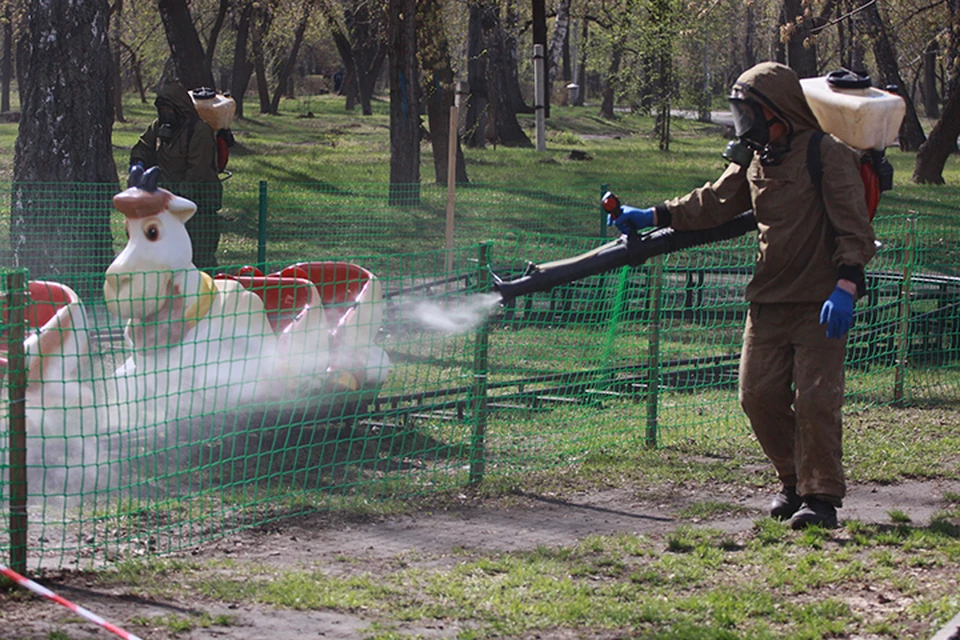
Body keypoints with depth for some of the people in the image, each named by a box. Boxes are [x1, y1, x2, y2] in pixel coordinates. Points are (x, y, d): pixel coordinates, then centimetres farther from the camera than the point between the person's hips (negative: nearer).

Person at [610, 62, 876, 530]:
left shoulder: (827, 154, -9)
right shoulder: (754, 159, 14)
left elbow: (854, 228, -14)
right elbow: (713, 203, 21)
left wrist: (845, 284, -25)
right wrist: (653, 217, 15)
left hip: (821, 302, -7)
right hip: (769, 299, 7)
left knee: (815, 399, -10)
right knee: (759, 395, 4)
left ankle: (821, 497, -3)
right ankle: (794, 482, 20)